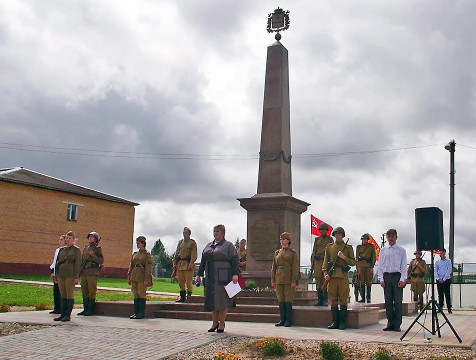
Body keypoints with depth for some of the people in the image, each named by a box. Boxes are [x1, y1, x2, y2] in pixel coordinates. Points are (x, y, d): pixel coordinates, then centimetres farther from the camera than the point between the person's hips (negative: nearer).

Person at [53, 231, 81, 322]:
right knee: (62, 295, 7)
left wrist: (76, 277, -13)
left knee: (70, 294, -3)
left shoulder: (76, 249, 1)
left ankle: (68, 315, 1)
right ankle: (62, 314, 12)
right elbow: (58, 262, 17)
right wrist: (56, 276, 13)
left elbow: (78, 264, -5)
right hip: (61, 274, 5)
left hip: (70, 275, -5)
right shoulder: (61, 249, 15)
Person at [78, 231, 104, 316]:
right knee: (84, 292, 8)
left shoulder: (98, 248, 0)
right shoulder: (85, 248, 18)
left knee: (92, 292, -5)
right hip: (84, 273, 6)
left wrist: (93, 255, -17)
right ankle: (85, 309, 14)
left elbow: (101, 261, -6)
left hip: (93, 273, -6)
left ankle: (91, 310, -1)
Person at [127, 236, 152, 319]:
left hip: (142, 276, -7)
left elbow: (148, 267, -11)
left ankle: (141, 313, 0)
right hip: (134, 276, 7)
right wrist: (129, 278, 11)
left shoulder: (147, 254, -5)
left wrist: (146, 279, -16)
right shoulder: (135, 254, 14)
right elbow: (131, 266, 16)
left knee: (141, 294, -5)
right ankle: (136, 312, 13)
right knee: (136, 294, 8)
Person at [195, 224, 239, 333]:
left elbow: (234, 260, -10)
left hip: (223, 278, -5)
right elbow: (203, 261, 19)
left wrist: (235, 274, -20)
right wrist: (199, 274, 16)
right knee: (212, 300, 7)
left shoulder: (228, 245, -2)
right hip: (211, 278, 6)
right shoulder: (208, 246, 16)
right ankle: (214, 323, 17)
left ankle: (221, 324, 7)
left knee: (222, 299, -2)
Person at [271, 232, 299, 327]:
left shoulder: (293, 253, 0)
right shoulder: (277, 253, 13)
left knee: (288, 300, -2)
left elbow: (295, 268, -6)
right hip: (279, 279, 5)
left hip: (288, 279, -5)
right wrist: (273, 280, 5)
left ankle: (288, 320, 5)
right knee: (280, 300, 6)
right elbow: (273, 267, 12)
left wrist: (294, 281, -13)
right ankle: (282, 320, 13)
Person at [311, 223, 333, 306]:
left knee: (325, 281, -5)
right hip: (317, 262, 2)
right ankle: (319, 300, 5)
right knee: (318, 281, 1)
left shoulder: (330, 239, 8)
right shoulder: (316, 239, 15)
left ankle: (325, 301, -1)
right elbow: (314, 251, 13)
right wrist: (312, 262, 4)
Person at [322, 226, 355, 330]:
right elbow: (325, 261, 10)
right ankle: (335, 322, 10)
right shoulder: (329, 247, 13)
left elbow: (353, 262, 5)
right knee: (333, 300, 4)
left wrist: (344, 257, -11)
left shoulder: (348, 248, 8)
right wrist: (325, 273, -2)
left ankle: (343, 323, 5)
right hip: (332, 276, 2)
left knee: (343, 300, -1)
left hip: (343, 276, -2)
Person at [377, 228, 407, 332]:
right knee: (388, 301, 3)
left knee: (398, 301, -4)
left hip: (397, 276, -2)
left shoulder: (401, 250, 6)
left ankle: (397, 324, 2)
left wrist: (402, 279, -7)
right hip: (386, 277, 3)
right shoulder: (383, 250, 13)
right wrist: (381, 279, 2)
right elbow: (380, 265, 11)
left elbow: (404, 266, 2)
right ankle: (390, 323, 9)